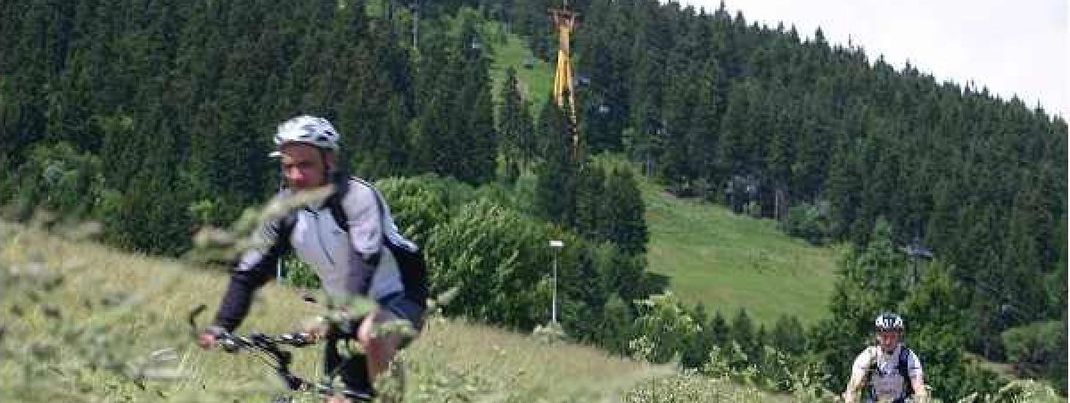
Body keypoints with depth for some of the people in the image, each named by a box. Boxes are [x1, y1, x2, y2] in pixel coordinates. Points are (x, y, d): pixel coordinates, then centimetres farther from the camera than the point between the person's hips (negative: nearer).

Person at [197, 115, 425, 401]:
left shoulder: (357, 196, -22)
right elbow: (248, 272, -5)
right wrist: (220, 327, -18)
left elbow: (365, 262, -36)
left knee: (371, 336, -38)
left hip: (396, 301, -6)